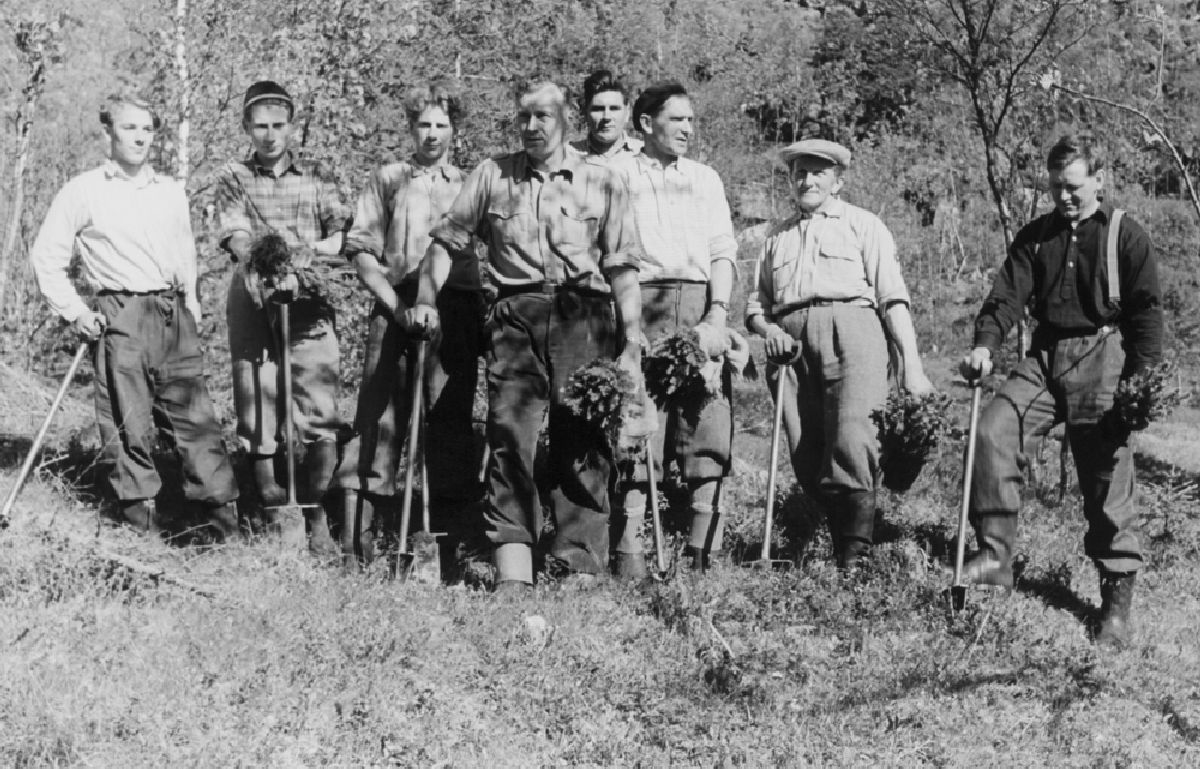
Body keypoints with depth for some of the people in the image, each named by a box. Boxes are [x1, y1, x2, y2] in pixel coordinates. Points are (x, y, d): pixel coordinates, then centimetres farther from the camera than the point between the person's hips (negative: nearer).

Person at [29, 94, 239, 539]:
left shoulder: (171, 192, 15)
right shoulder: (83, 192, 2)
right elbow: (46, 257, 4)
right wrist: (74, 312, -2)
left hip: (174, 315, 3)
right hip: (120, 316, -3)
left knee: (194, 416, 0)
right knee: (127, 421, -4)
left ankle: (224, 513, 0)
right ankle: (141, 515, 4)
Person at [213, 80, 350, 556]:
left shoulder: (314, 177, 14)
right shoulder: (234, 178, 10)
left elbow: (345, 234, 5)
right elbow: (236, 236, -6)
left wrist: (307, 250, -14)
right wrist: (256, 266, -27)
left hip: (309, 306, 1)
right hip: (255, 303, -1)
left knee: (321, 418, -7)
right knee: (257, 417, -1)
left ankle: (316, 517, 3)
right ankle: (269, 511, 9)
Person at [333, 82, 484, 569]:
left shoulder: (468, 186, 15)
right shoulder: (387, 180, 12)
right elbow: (361, 249, 6)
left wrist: (483, 321, 0)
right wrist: (394, 302, -7)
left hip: (456, 313, 1)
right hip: (396, 308, -1)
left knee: (451, 422, 1)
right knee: (380, 417, -5)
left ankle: (456, 539, 6)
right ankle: (356, 535, -5)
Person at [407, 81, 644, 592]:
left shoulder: (602, 184, 11)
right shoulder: (492, 176, 15)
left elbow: (622, 267, 7)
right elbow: (448, 239, 17)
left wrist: (631, 345, 0)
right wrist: (427, 300, 3)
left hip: (585, 318, 0)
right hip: (517, 314, 1)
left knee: (583, 444, -3)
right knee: (509, 428, -12)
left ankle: (577, 566, 0)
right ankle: (512, 570, -15)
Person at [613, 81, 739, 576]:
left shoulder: (705, 178, 21)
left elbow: (723, 252, 12)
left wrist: (717, 316, -4)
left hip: (701, 307, 3)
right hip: (640, 303, -2)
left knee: (708, 430, -5)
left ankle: (705, 552, -4)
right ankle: (628, 549, -8)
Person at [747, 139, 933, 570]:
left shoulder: (863, 225, 17)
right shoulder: (777, 238, 29)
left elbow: (892, 298, 7)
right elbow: (757, 304, 26)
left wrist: (911, 363, -4)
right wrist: (768, 329, 2)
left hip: (850, 329, -4)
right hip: (791, 340, 4)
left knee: (851, 440, -22)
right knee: (806, 458, -6)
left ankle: (855, 557, -19)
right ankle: (837, 547, 1)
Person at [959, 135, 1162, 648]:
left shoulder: (1127, 237, 3)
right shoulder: (1035, 236, 14)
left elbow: (1146, 313, 0)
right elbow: (1008, 295, 4)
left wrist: (1141, 382, -8)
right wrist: (985, 345, -14)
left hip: (1102, 360, -4)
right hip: (1045, 358, 4)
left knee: (1107, 479, -3)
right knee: (992, 430, -18)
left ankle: (1118, 596, 6)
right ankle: (995, 556, -12)